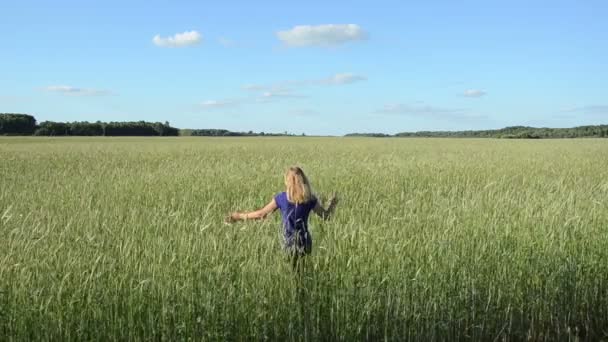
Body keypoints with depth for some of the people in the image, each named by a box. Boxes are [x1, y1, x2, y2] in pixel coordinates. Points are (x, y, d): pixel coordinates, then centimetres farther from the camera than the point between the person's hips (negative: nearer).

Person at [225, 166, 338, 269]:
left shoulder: (281, 198, -5)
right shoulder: (310, 199, -2)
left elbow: (261, 214, 0)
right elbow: (326, 215, 8)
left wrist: (239, 216, 11)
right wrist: (332, 203, 27)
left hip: (288, 243, -1)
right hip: (304, 243, 1)